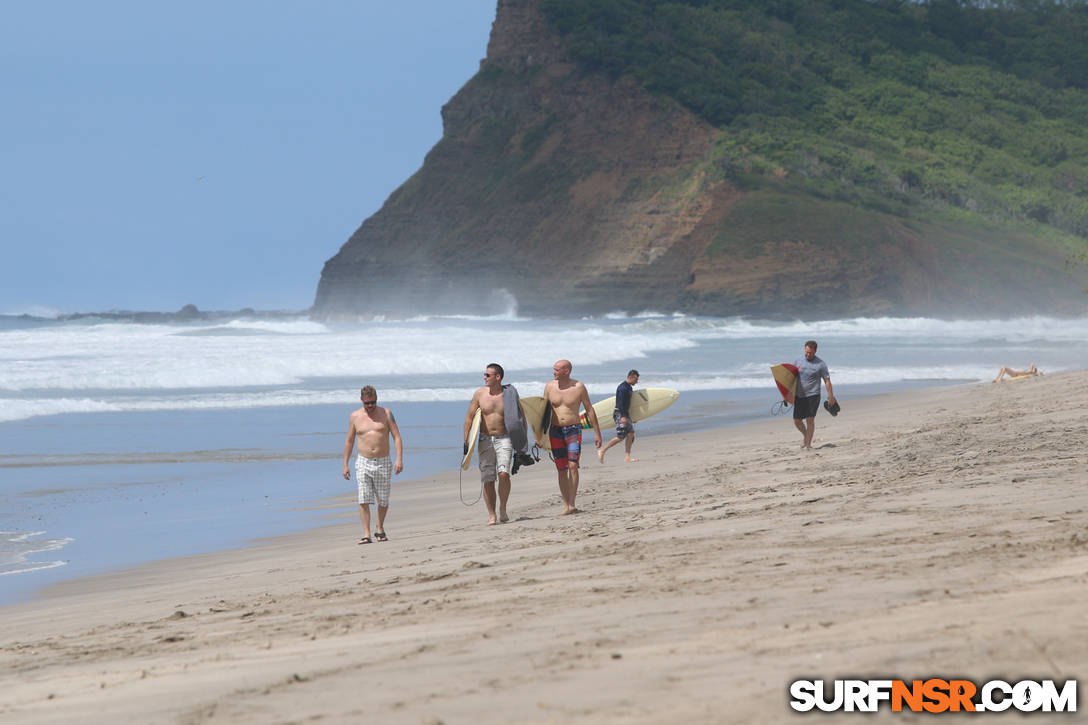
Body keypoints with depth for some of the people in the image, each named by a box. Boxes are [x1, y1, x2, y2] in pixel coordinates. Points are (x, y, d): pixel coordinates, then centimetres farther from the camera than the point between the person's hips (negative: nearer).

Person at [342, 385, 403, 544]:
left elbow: (396, 437, -1)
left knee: (383, 500, 6)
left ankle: (380, 529, 28)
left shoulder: (386, 413, 3)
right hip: (363, 462, 0)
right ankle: (366, 535, -12)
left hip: (383, 463, 0)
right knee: (363, 500, -11)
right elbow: (349, 441, 13)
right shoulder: (355, 416, 6)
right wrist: (345, 464, 9)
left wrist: (399, 459, -13)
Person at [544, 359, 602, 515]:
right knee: (561, 470, 1)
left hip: (573, 430, -2)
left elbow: (590, 410, 3)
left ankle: (572, 504, -16)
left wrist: (597, 433, 4)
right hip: (555, 431, 2)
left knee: (573, 466, -16)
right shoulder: (550, 387, 2)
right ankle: (566, 506, 5)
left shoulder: (578, 387, -4)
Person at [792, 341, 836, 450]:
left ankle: (808, 444, -2)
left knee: (810, 420, -8)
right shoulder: (798, 362, 9)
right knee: (797, 420, 7)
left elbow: (827, 381, -1)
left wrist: (831, 396, -4)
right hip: (799, 396, 4)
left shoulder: (820, 364, -3)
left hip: (812, 396, -4)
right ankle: (805, 435, 34)